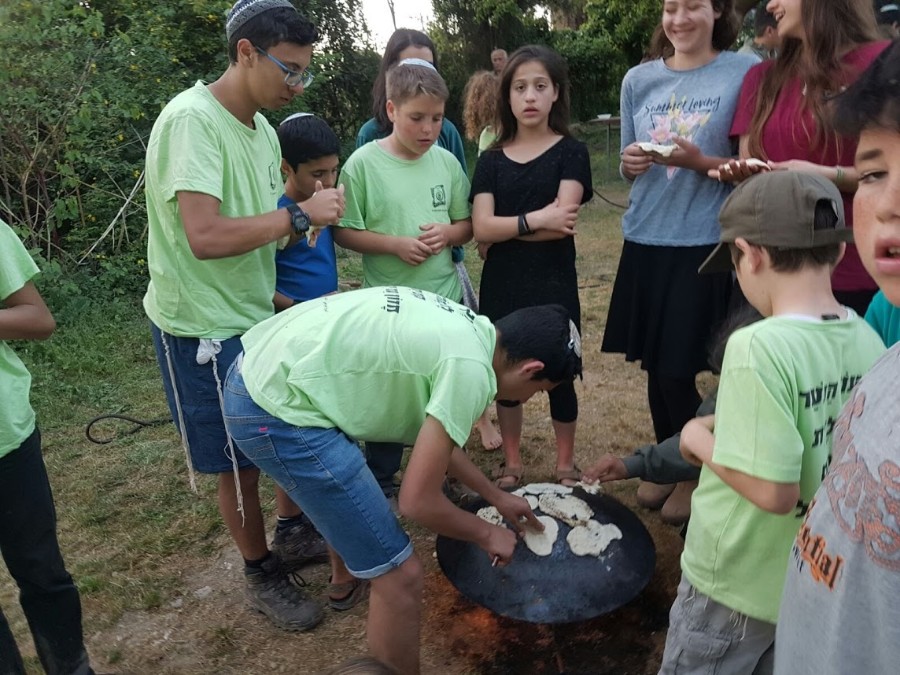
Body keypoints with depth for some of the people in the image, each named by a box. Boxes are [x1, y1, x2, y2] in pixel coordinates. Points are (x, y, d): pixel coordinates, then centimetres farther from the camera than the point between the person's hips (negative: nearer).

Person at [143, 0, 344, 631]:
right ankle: (263, 574, 29)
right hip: (206, 328, -7)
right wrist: (300, 214, -23)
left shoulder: (262, 128, 6)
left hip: (257, 316, 8)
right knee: (240, 462, 8)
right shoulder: (192, 119, -20)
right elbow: (205, 237, -30)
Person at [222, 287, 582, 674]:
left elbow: (434, 438, 26)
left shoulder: (463, 329, 11)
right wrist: (487, 535, 5)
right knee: (400, 576, -2)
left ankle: (346, 573, 68)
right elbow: (417, 502, -13)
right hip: (276, 410, -11)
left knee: (348, 488, 39)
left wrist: (496, 496, 33)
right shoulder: (470, 368, -17)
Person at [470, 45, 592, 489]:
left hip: (554, 286, -2)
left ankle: (565, 463, 28)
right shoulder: (491, 160, 5)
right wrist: (534, 219, -18)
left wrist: (505, 228, -12)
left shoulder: (570, 153, -1)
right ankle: (511, 462, 29)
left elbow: (561, 225, -15)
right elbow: (481, 229, -8)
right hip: (501, 287, 3)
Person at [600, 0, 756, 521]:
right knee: (654, 365, 10)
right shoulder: (639, 79, 10)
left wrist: (700, 162, -18)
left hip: (706, 242, -4)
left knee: (678, 371, -3)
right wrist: (631, 163, -8)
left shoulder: (745, 73, -2)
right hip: (646, 240, 4)